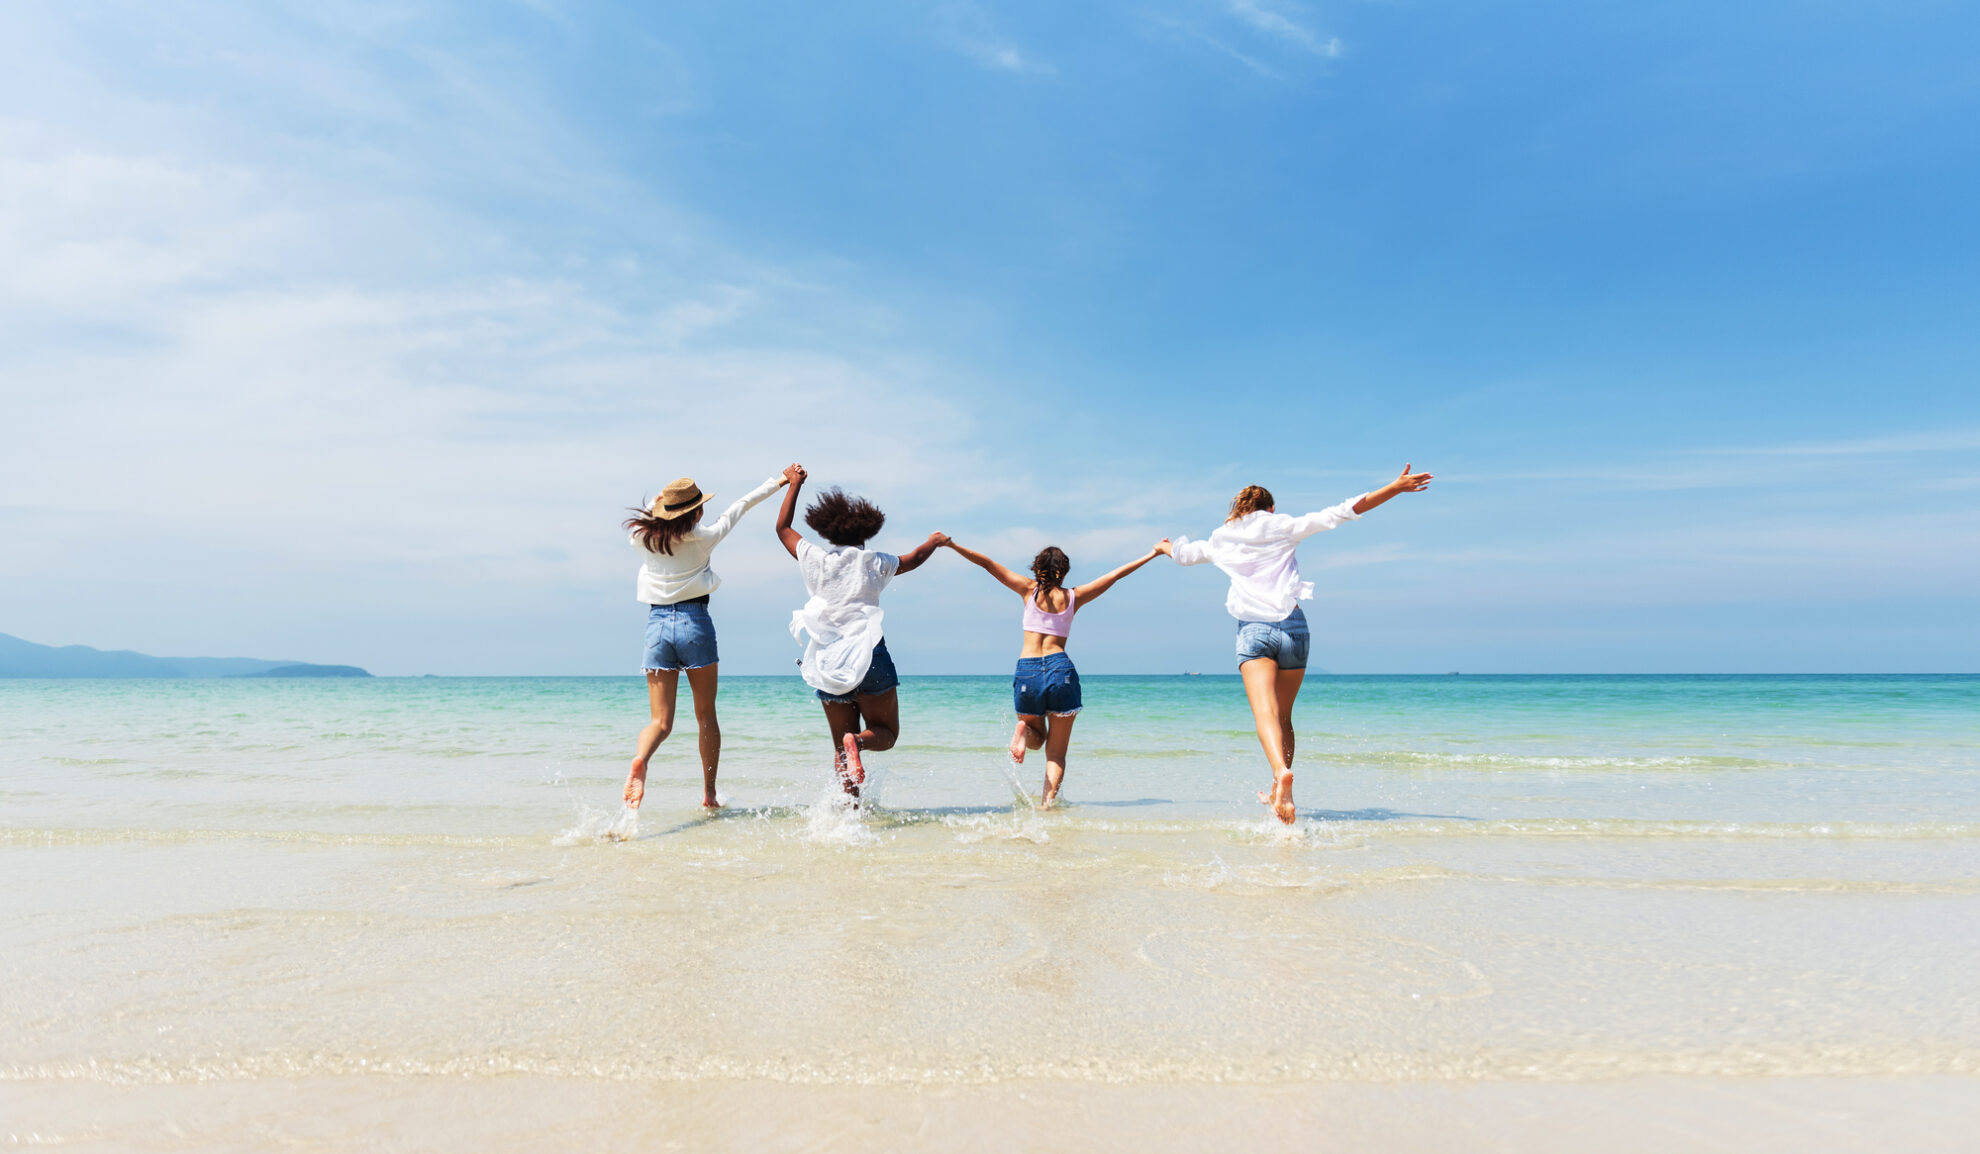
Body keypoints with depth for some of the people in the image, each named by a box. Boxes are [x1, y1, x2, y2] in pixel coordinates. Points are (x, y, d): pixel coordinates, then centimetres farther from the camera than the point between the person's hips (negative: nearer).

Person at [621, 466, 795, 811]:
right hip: (695, 623, -2)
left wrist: (662, 502, 42)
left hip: (657, 624, 2)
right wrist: (777, 482, 20)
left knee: (661, 722, 2)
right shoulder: (702, 537, -4)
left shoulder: (641, 537, 2)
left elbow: (643, 515, 27)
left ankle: (640, 761, -30)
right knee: (706, 716, 12)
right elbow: (739, 507, 9)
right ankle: (709, 795, 14)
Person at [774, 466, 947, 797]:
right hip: (869, 654, -2)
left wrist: (794, 485, 30)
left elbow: (783, 528, 20)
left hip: (827, 661, 2)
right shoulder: (874, 564, 4)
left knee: (840, 745, 10)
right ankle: (858, 742, -24)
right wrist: (933, 542, 45)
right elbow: (913, 559, 24)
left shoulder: (815, 559, 4)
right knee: (886, 733, 9)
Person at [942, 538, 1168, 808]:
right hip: (1061, 669, -1)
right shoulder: (1073, 597, 8)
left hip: (1027, 671, 1)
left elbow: (987, 564, 6)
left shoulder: (1030, 590, 7)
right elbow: (1118, 573, 15)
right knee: (1056, 752, 8)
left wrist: (952, 545, 12)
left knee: (1037, 739, 23)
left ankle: (1024, 730, -11)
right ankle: (1048, 802, -12)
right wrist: (1153, 553, 24)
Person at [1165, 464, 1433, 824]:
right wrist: (1396, 487, 6)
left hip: (1253, 629, -1)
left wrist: (1164, 546, 53)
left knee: (1265, 712, -18)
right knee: (1284, 716, 15)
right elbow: (1342, 512, 4)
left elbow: (1183, 554, 29)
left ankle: (1282, 771, -45)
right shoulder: (1286, 528, 10)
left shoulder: (1222, 540, 14)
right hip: (1292, 626, 1)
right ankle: (1277, 792, 25)